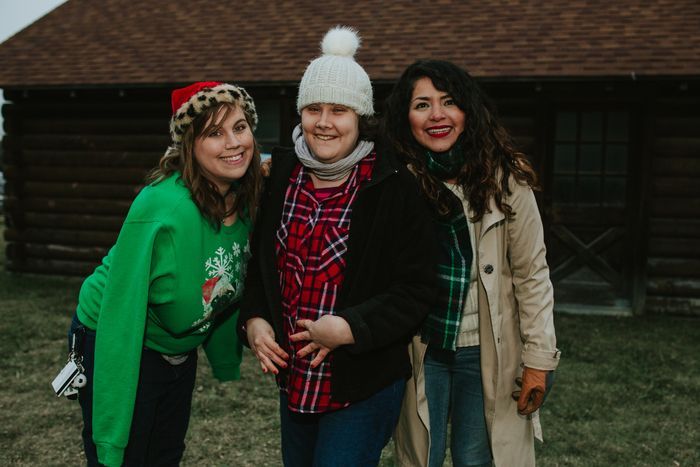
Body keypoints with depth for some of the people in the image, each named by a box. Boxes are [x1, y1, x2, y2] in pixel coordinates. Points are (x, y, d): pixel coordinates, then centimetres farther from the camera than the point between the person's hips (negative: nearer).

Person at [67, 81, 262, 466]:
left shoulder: (245, 202, -9)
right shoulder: (162, 207, -31)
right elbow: (122, 313, -30)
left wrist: (226, 359, 16)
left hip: (179, 350, 7)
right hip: (116, 347, -7)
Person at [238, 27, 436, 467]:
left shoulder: (394, 188, -14)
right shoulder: (280, 177, 0)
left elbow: (417, 289, -14)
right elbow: (259, 262, 11)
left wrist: (351, 327, -24)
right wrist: (254, 319, -5)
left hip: (364, 385, -5)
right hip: (293, 377, 6)